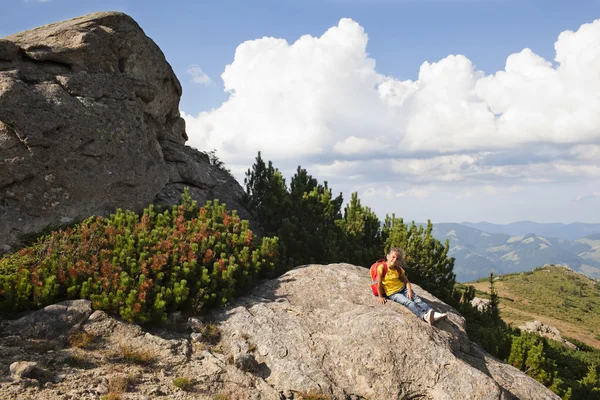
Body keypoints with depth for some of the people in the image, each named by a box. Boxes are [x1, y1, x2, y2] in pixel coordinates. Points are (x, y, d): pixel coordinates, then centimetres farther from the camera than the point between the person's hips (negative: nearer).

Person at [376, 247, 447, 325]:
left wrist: (410, 291, -15)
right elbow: (379, 284, -11)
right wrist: (380, 297, -10)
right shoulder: (381, 267, -14)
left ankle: (434, 314, -26)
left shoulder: (399, 269, 4)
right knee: (408, 302, -27)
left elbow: (406, 281, 2)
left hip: (403, 288, 6)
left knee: (417, 300, -14)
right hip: (392, 293, -6)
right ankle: (424, 316, -46)